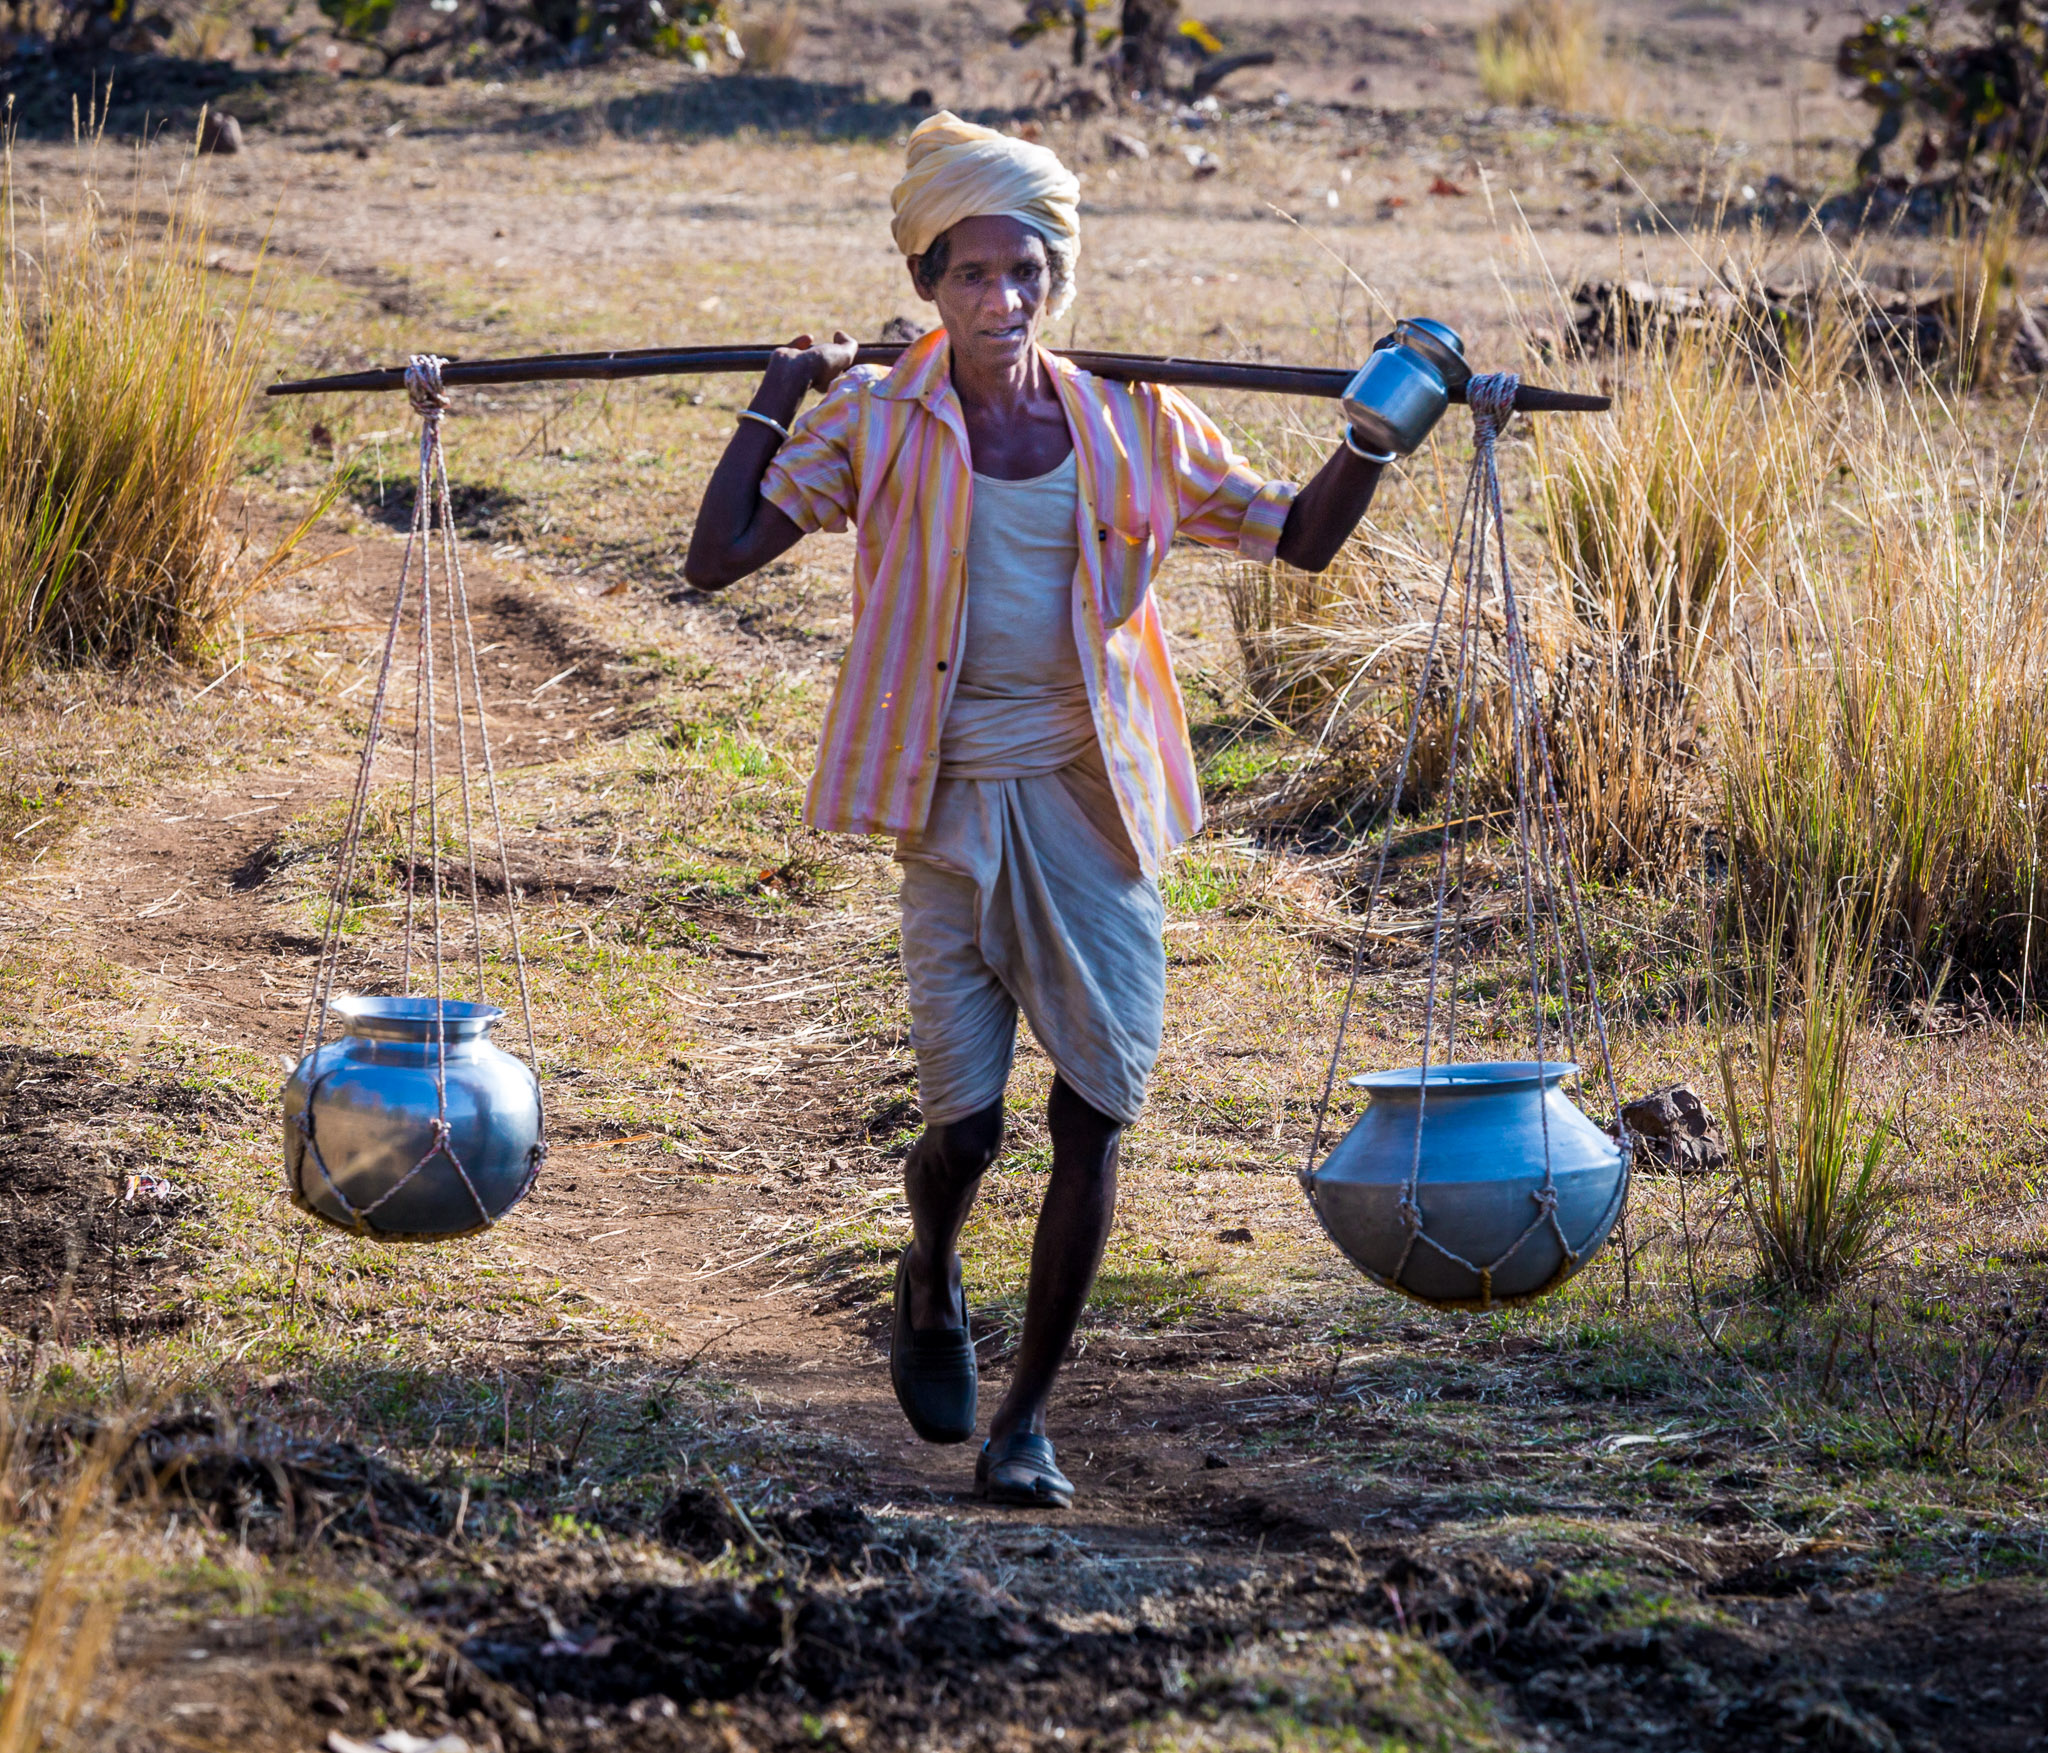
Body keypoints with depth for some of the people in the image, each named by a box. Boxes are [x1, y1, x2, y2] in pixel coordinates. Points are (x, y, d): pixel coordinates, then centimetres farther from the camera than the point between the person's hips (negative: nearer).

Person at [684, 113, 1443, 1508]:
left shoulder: (1128, 428, 4)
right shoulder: (881, 428, -2)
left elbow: (1302, 538, 12)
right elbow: (716, 558, -9)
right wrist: (781, 397, -8)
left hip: (1096, 809, 2)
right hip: (957, 810, -2)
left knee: (1093, 1119, -3)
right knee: (965, 1121, -5)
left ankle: (1028, 1417, 11)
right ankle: (931, 1281, 32)